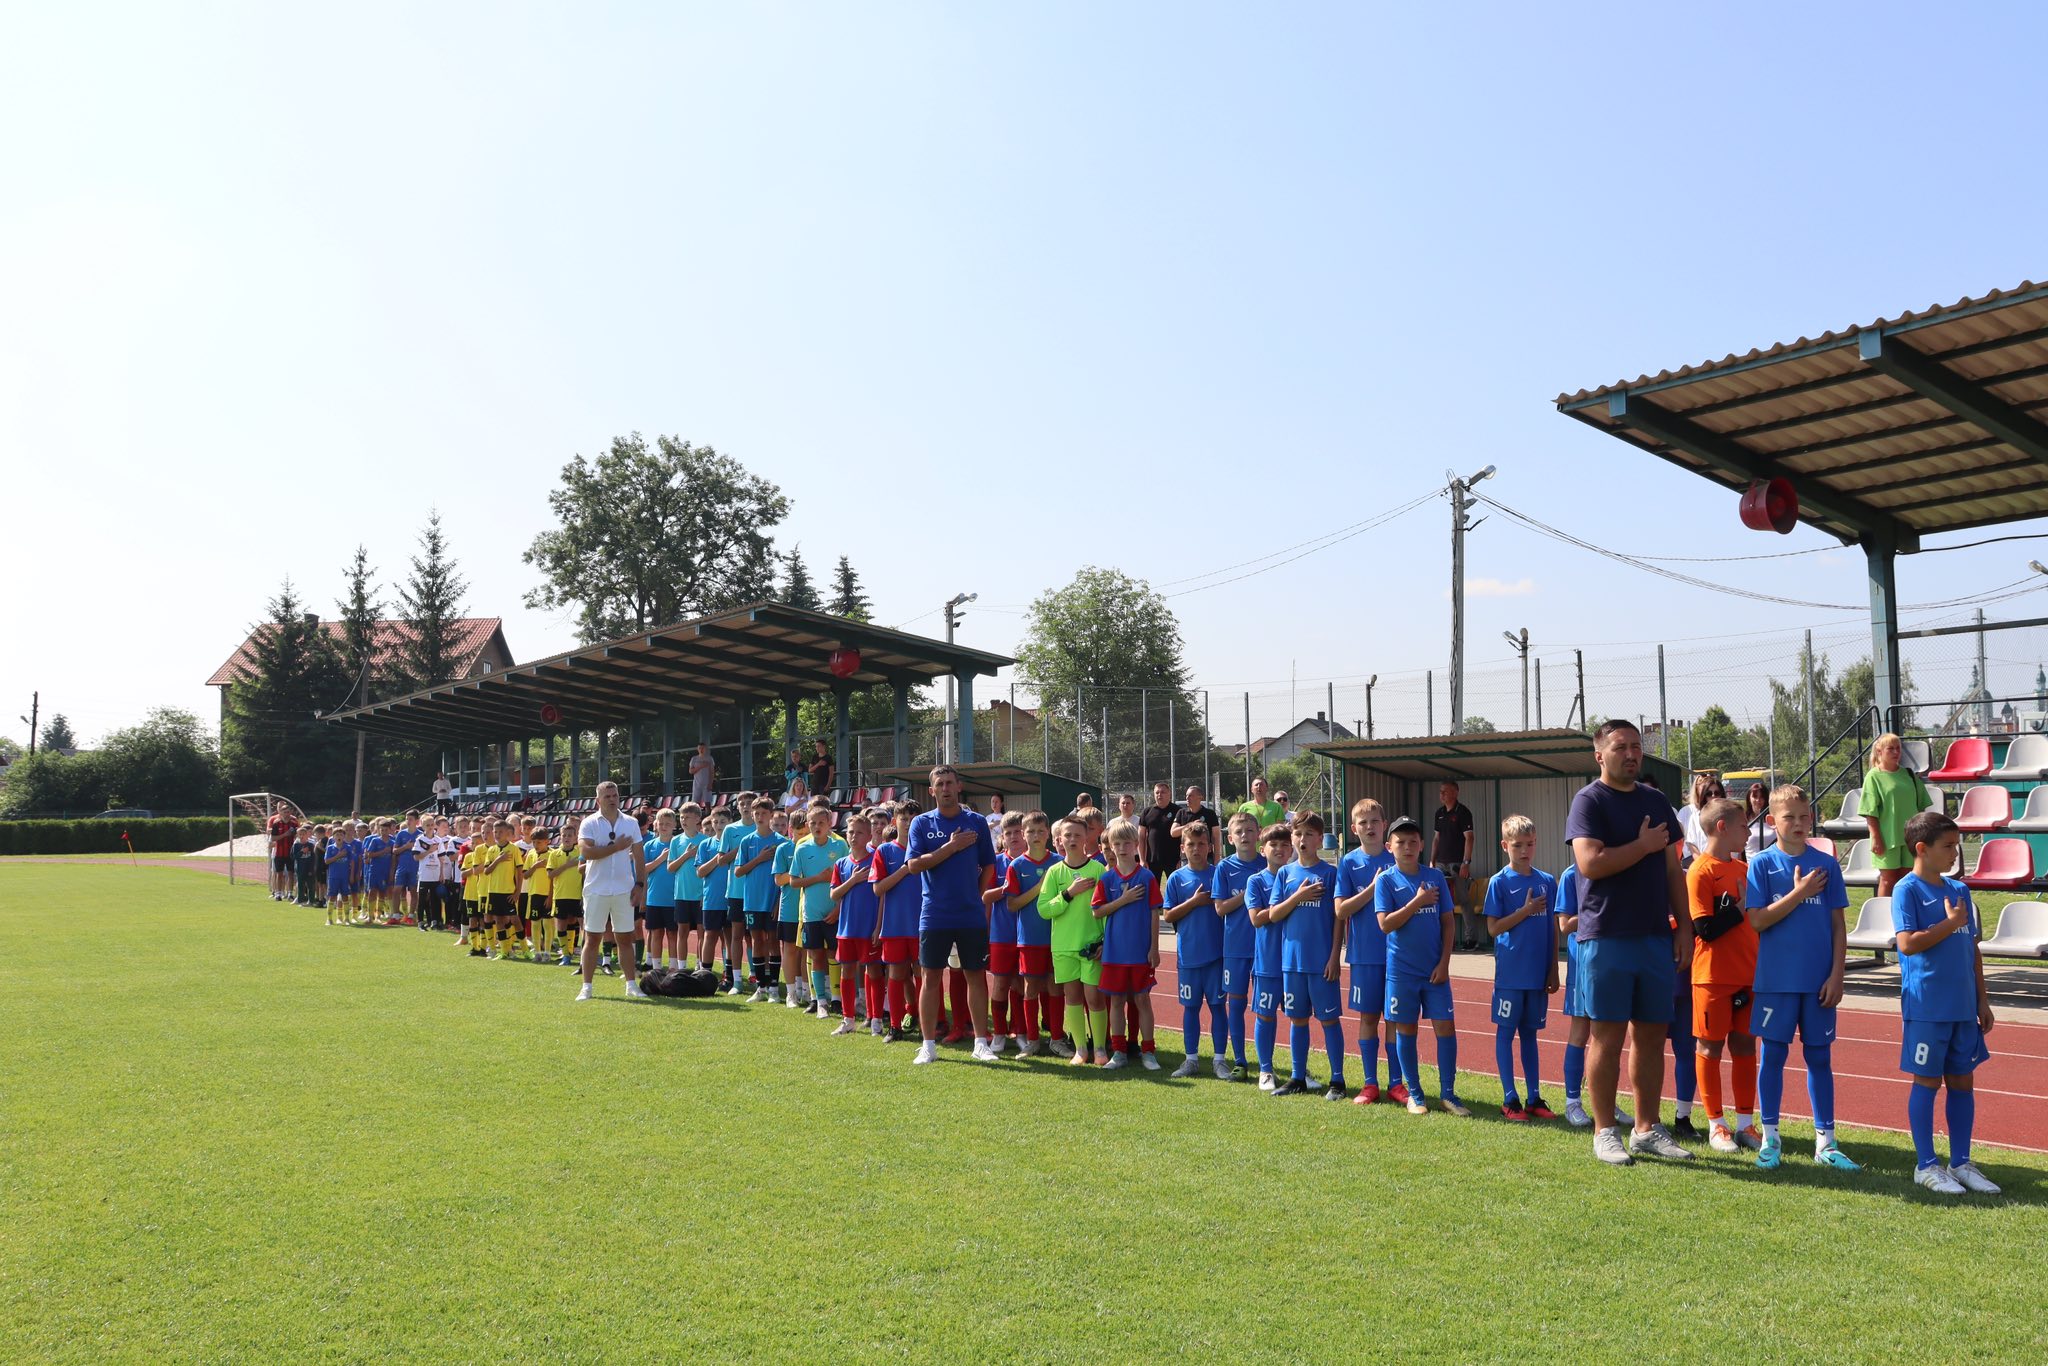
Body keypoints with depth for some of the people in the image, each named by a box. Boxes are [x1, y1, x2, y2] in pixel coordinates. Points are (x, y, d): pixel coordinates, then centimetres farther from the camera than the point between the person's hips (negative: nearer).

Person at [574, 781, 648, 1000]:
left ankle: (631, 985, 8)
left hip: (624, 890, 2)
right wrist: (616, 847, -15)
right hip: (596, 890, -2)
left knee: (625, 938, 5)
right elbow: (586, 851, -17)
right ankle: (586, 987, 7)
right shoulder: (589, 823, -2)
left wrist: (639, 884, 0)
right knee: (592, 939, 2)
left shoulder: (631, 823, 8)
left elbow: (638, 857, 8)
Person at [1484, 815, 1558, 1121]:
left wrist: (1553, 970, 5)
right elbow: (1493, 928, -8)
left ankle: (1534, 1098, 18)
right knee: (1506, 1032, 3)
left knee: (1530, 1032, 12)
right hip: (1510, 972, -4)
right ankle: (1510, 1100, 9)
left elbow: (1553, 929, 8)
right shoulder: (1499, 882, -5)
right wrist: (1525, 910, -17)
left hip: (1538, 973, 4)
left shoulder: (1547, 881, 6)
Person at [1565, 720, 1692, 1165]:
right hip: (1606, 939, -6)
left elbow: (1672, 869, 16)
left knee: (1651, 1035, 9)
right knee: (1608, 1036, -1)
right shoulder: (1589, 801, -5)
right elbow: (1590, 862, -18)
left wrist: (1684, 925, 9)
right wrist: (1645, 845, -10)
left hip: (1656, 937, 6)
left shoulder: (1656, 803, 15)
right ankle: (1604, 1132, 8)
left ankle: (1647, 1129, 19)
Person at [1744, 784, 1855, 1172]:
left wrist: (1836, 975, -2)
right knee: (1773, 1055, 5)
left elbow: (1838, 926, 4)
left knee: (1819, 1057, 9)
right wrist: (1799, 893, -14)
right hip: (1776, 978, -2)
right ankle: (1770, 1139, 15)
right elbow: (1757, 920, -10)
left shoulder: (1827, 864, 3)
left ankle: (1826, 1141, 18)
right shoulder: (1762, 863, -2)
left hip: (1818, 980, 2)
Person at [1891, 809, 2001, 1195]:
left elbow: (1973, 947, 16)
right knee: (1927, 1082, 1)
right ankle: (1926, 1165, 10)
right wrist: (1951, 922, -13)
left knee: (1963, 1082, 11)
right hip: (1926, 1007, -7)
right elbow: (1908, 943, -19)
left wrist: (1982, 999, 13)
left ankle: (1960, 1163, 21)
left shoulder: (1959, 890, 11)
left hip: (1964, 1007, 7)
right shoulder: (1907, 890, -9)